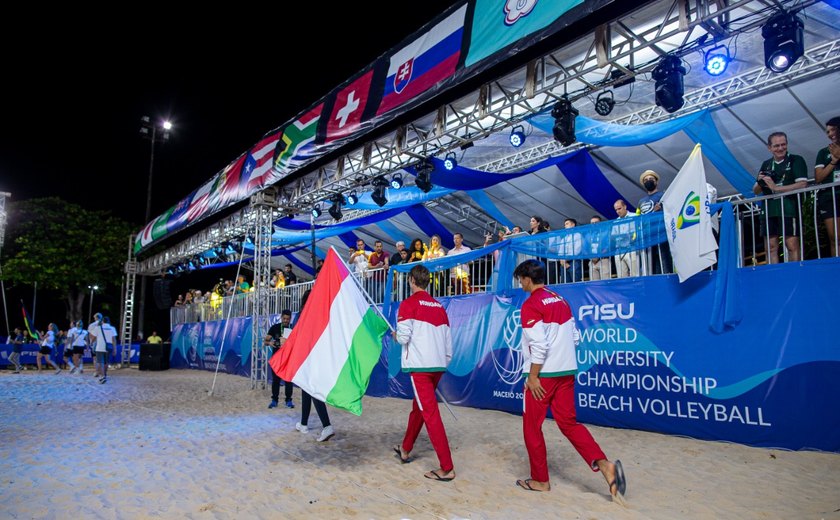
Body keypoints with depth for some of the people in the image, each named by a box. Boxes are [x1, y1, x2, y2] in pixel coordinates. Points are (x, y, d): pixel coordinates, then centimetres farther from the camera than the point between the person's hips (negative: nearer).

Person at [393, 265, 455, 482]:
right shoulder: (439, 306, 12)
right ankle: (405, 449, 40)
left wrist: (396, 335, 8)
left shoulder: (409, 304, -6)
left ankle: (447, 468, -6)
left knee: (430, 414, -6)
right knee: (418, 407, 22)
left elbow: (403, 337, -14)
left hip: (420, 365, -7)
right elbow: (448, 341, 13)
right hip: (439, 364, 7)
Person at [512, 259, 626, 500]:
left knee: (531, 427, 8)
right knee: (568, 422, 12)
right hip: (567, 371, 7)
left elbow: (538, 344, -20)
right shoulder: (561, 301, 11)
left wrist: (532, 376, -14)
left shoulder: (531, 304, -13)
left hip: (543, 374, -7)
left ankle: (540, 480, 17)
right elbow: (573, 336, 13)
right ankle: (603, 464, -7)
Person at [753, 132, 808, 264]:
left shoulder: (796, 160, 4)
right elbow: (755, 191, 21)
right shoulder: (766, 165, 18)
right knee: (771, 247, 2)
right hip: (769, 209, 5)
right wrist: (760, 182, -1)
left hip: (789, 208, -5)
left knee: (792, 245, -9)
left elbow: (802, 184, -8)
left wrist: (776, 188, -12)